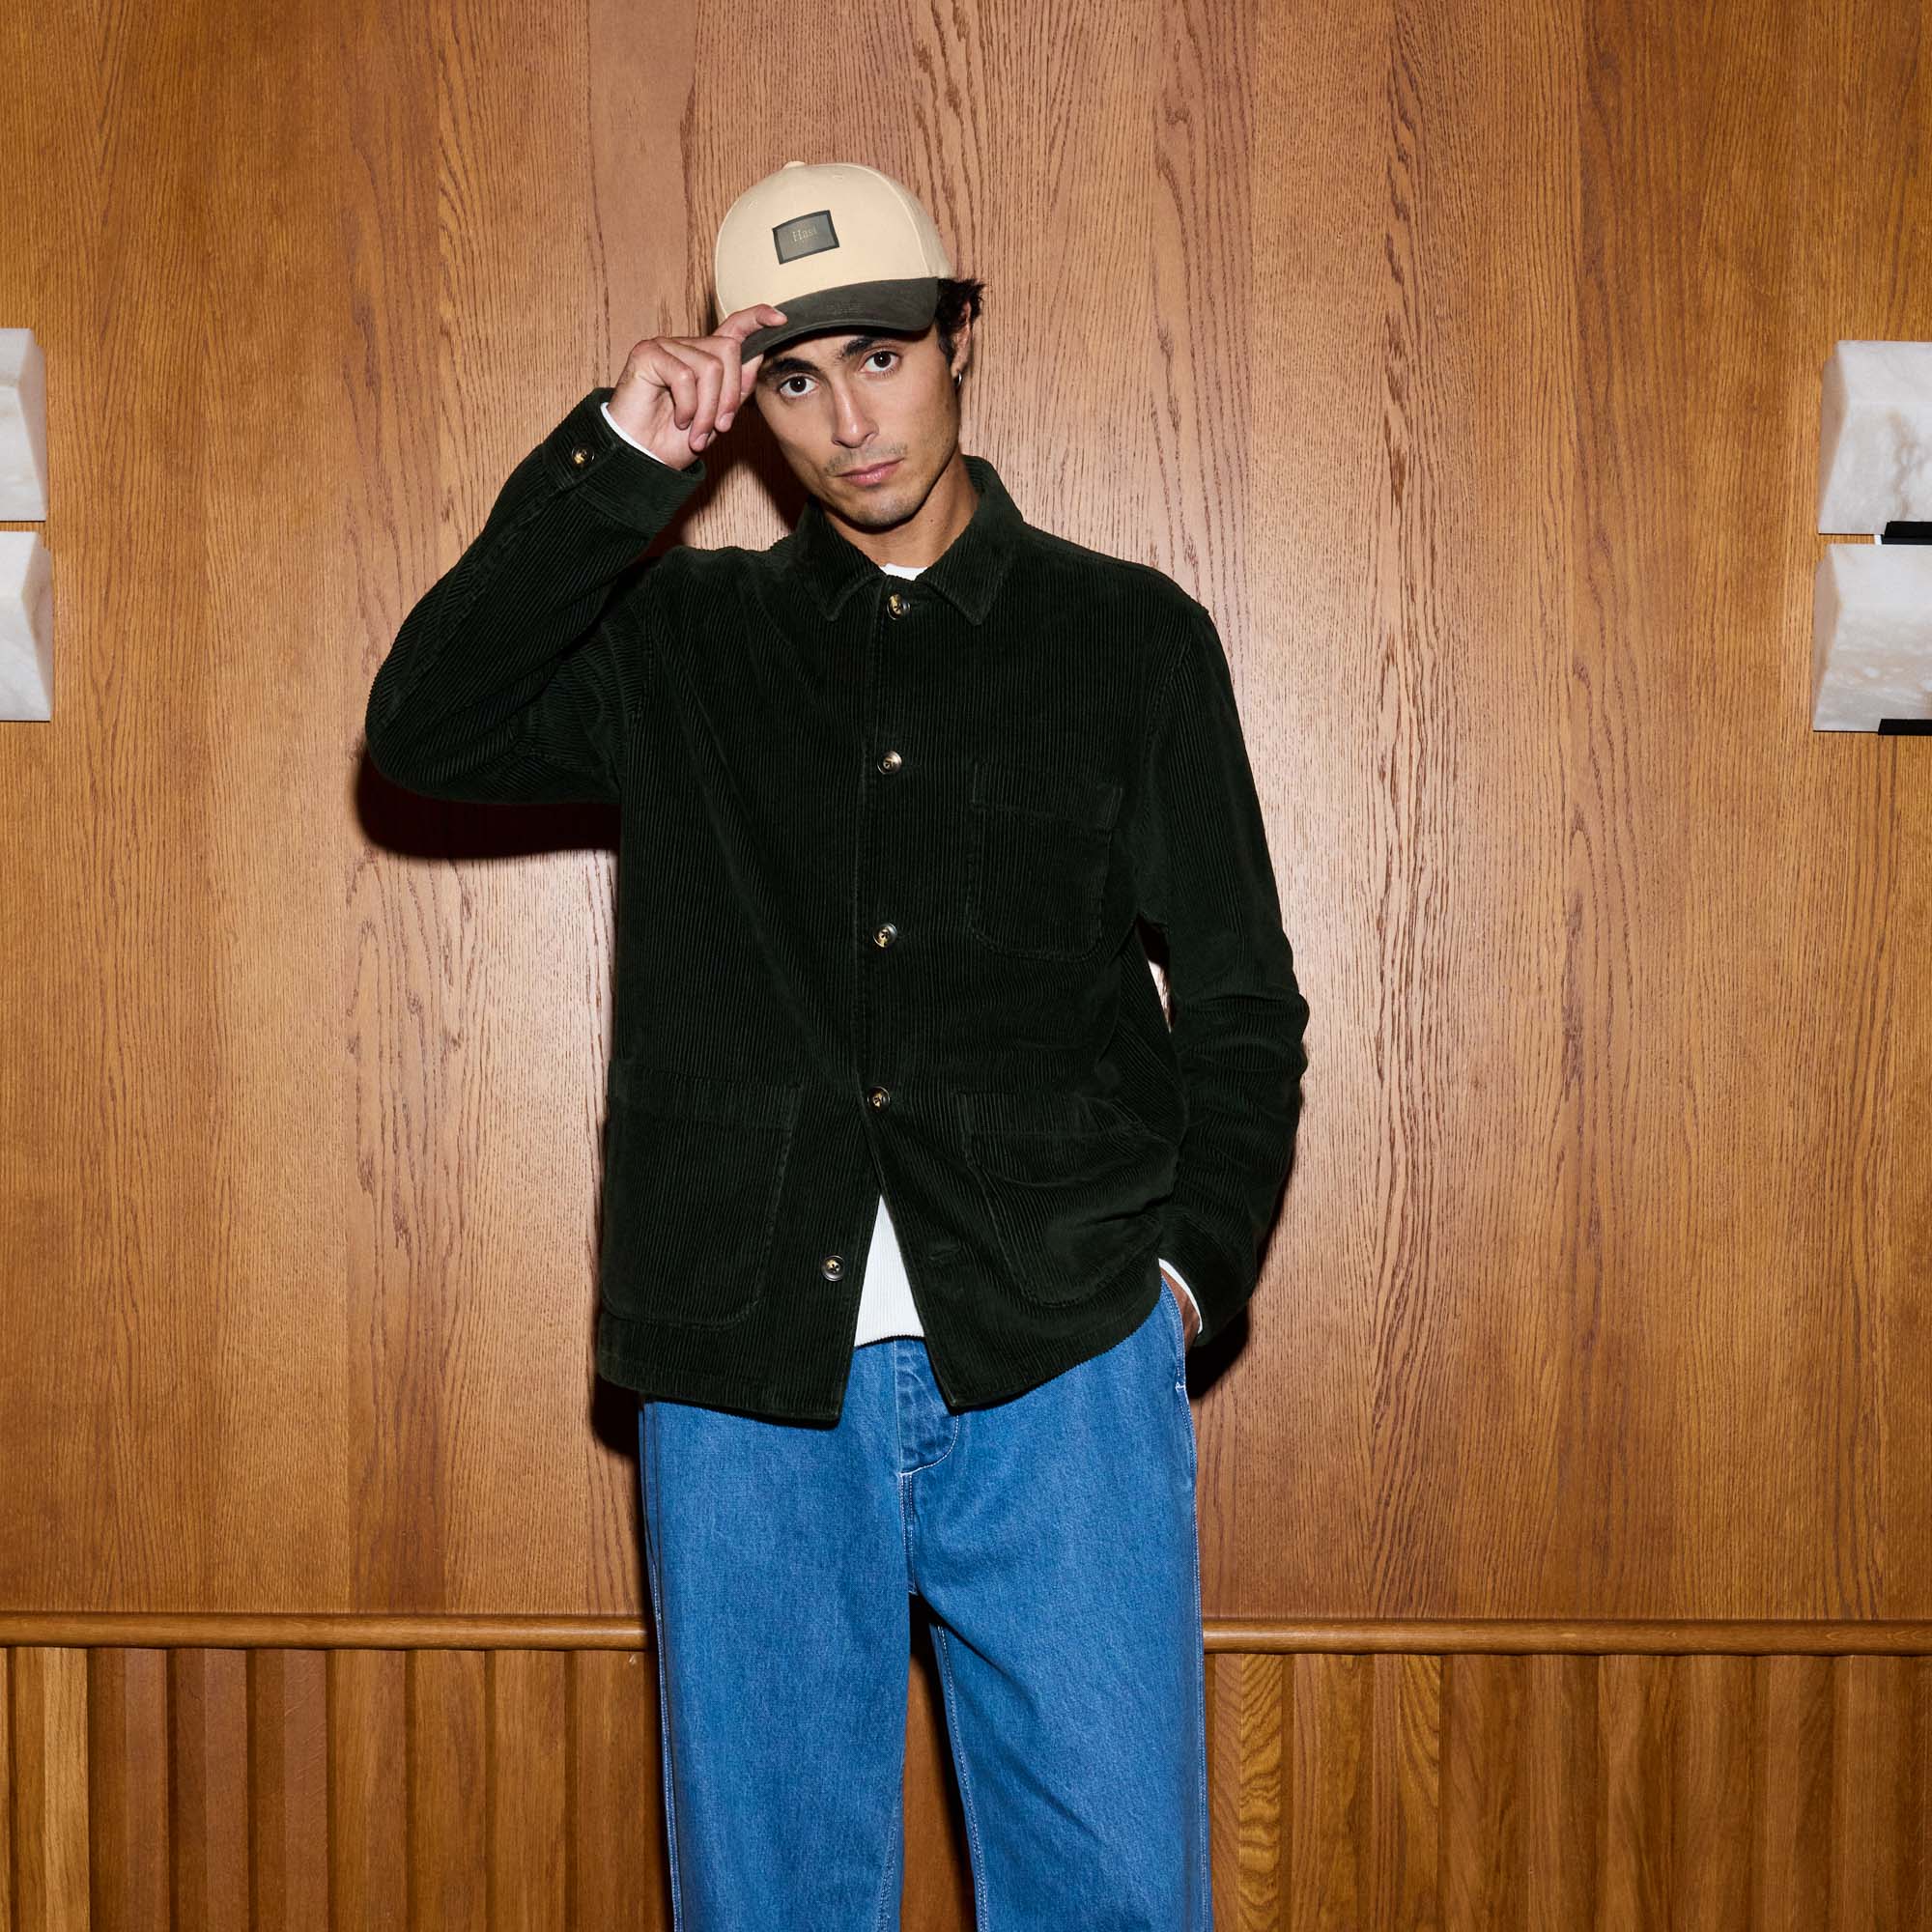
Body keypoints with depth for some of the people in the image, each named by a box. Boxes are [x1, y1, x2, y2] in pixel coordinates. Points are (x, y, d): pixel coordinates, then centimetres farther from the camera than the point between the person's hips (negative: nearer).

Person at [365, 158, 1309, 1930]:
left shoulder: (1132, 637, 10)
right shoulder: (679, 638, 12)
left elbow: (1242, 1000, 11)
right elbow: (422, 731, -5)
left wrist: (1190, 1267, 0)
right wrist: (617, 458, -9)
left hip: (1058, 1355, 0)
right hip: (747, 1368, 1)